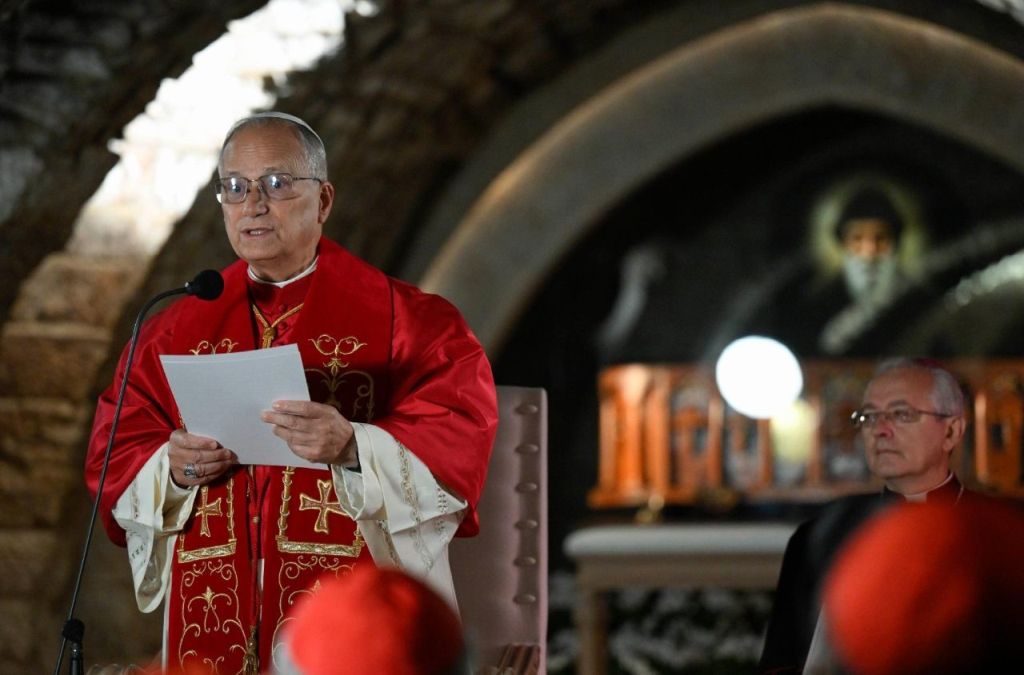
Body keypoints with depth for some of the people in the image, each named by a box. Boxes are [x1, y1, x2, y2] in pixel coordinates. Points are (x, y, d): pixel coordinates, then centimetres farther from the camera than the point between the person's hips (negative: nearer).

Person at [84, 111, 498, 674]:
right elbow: (114, 454, 9)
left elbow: (459, 439, -9)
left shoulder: (400, 318, 1)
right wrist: (171, 470, -12)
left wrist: (353, 448, -25)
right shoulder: (175, 329, 12)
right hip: (217, 619, 3)